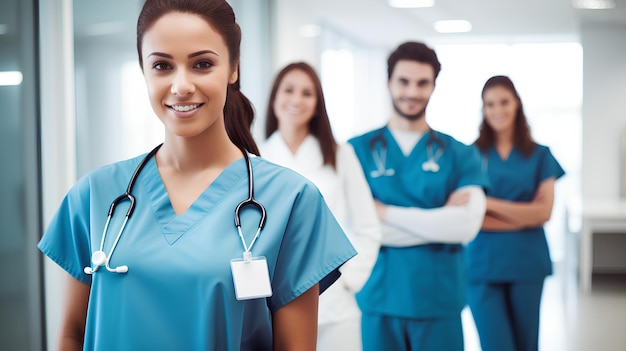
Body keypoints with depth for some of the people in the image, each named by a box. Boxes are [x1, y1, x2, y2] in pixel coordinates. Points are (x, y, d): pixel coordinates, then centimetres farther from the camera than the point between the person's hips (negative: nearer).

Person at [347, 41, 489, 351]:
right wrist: (439, 222, -11)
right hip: (378, 300, -1)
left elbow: (467, 224, -11)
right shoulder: (358, 150, 3)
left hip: (440, 301, 1)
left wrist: (386, 212, -11)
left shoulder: (460, 155, 5)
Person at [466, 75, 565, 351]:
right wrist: (524, 216, -10)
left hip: (527, 264, 2)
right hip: (483, 265, -2)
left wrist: (490, 204, -11)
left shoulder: (539, 155, 8)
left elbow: (544, 212, -2)